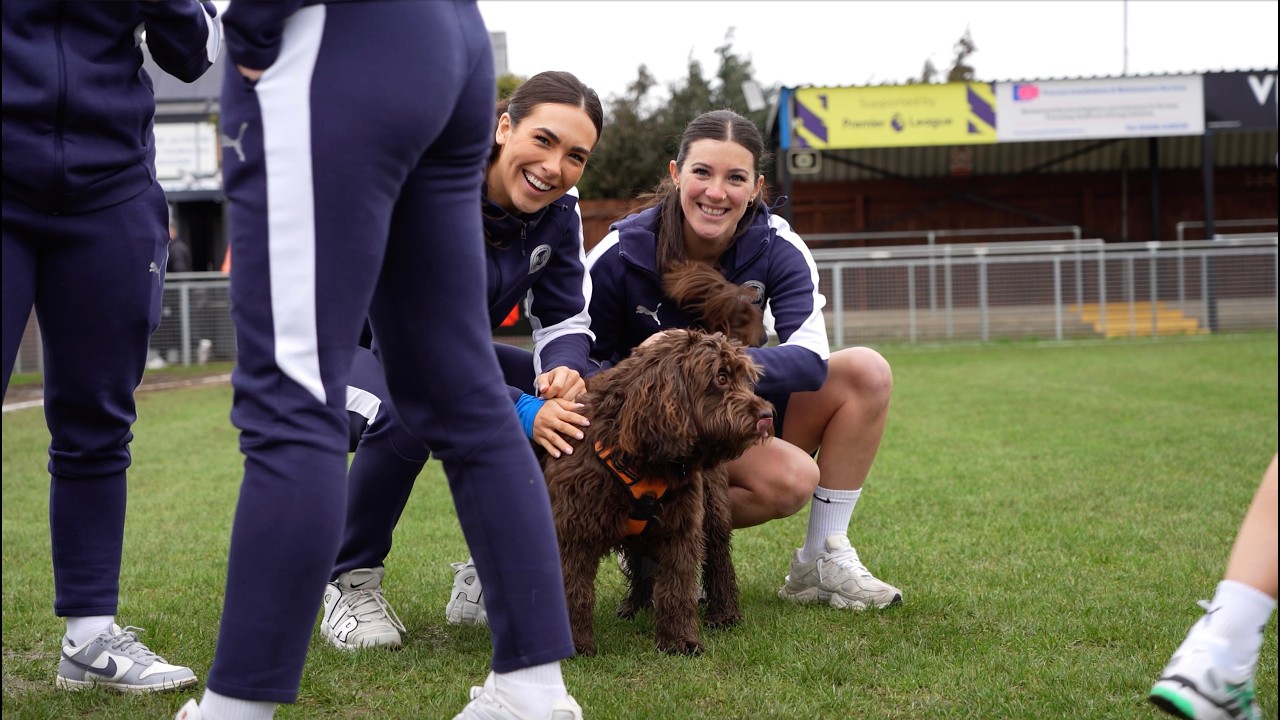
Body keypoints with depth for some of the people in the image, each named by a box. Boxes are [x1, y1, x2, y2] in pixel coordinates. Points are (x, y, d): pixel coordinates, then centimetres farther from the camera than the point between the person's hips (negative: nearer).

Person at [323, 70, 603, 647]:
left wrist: (564, 369, -30)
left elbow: (564, 318, -4)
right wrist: (520, 411, -42)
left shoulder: (557, 212, -10)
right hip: (351, 347, -6)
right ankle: (350, 581, -15)